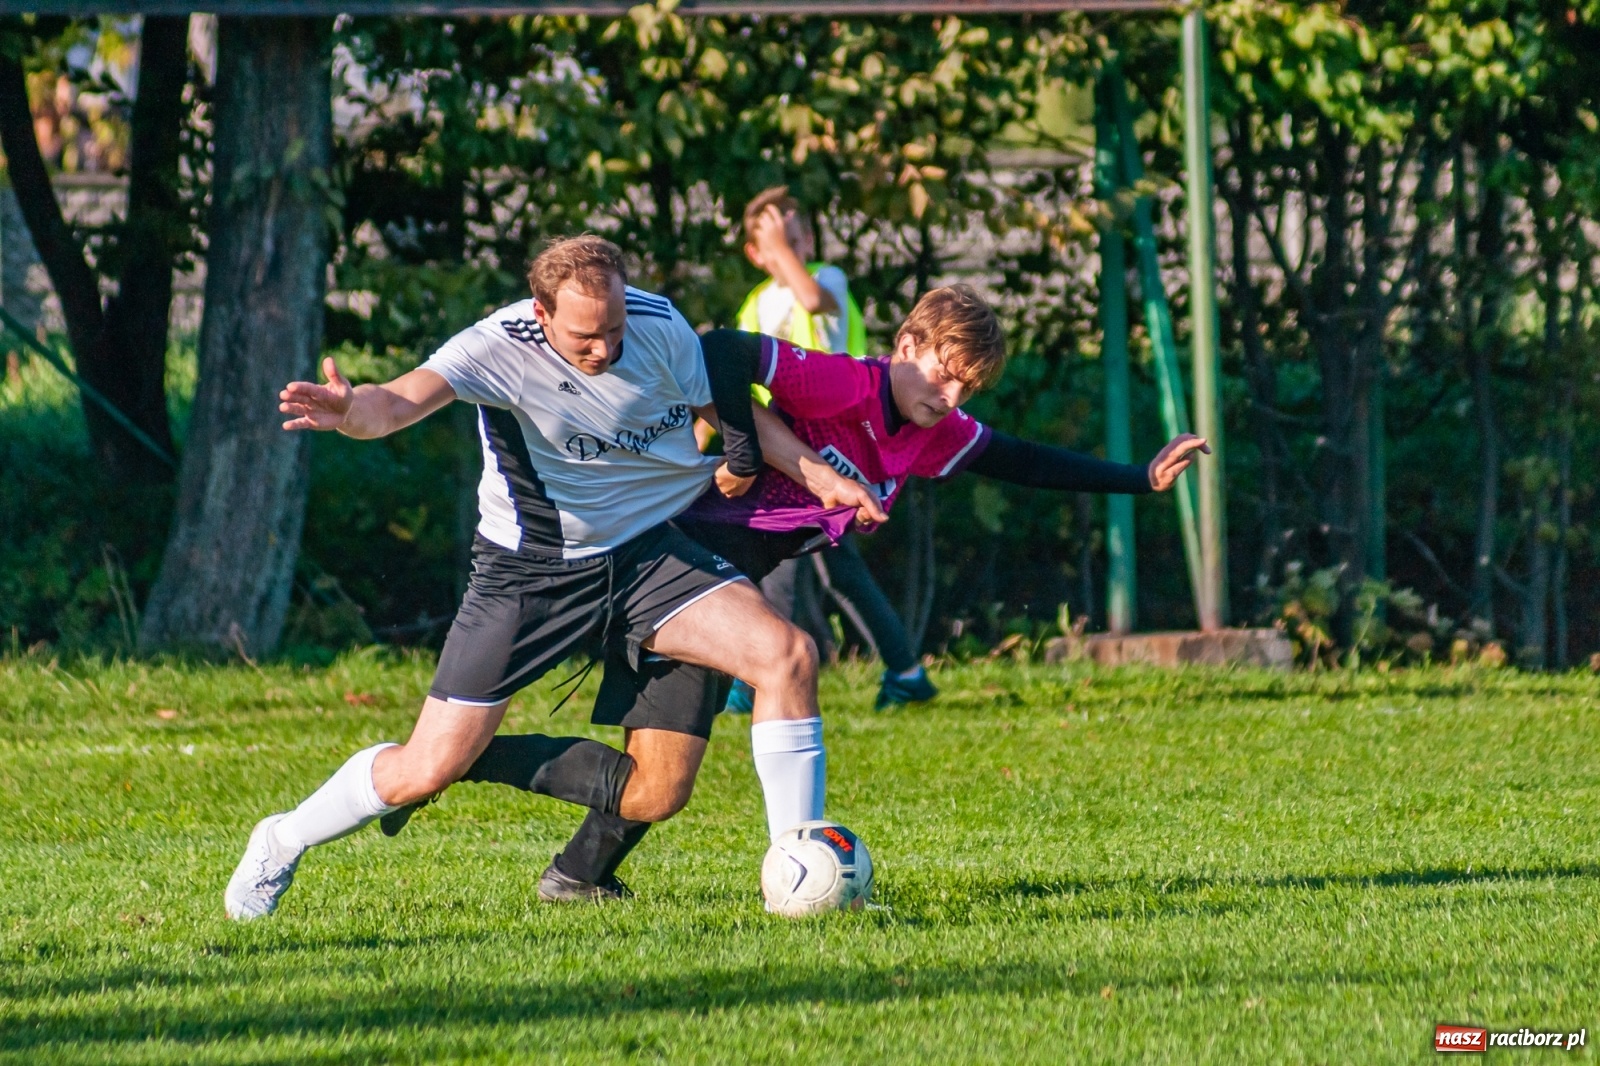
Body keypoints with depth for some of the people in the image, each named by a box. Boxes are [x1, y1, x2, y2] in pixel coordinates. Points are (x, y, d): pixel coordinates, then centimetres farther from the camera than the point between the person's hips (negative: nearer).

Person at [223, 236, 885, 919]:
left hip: (647, 553, 4)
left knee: (787, 655, -19)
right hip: (529, 572, -3)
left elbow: (732, 404, 9)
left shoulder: (659, 325, -11)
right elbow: (401, 401, -42)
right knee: (429, 770, -5)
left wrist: (822, 478, 2)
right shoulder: (498, 348, -24)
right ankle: (280, 846, 24)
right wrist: (352, 412, -65)